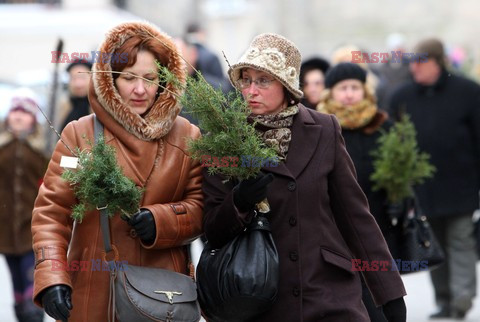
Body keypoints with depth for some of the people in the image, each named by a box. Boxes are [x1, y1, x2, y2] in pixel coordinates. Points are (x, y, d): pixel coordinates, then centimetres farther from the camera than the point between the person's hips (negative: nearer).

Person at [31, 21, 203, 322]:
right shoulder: (80, 135, -2)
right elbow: (51, 211, -6)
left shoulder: (186, 137, 6)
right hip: (96, 293, -1)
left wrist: (162, 221, -15)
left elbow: (203, 206, 5)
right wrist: (51, 279, -20)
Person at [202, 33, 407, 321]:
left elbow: (355, 213, 6)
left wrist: (390, 291, 4)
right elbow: (213, 233, 1)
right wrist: (238, 203, -20)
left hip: (333, 297, 0)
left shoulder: (324, 131, 2)